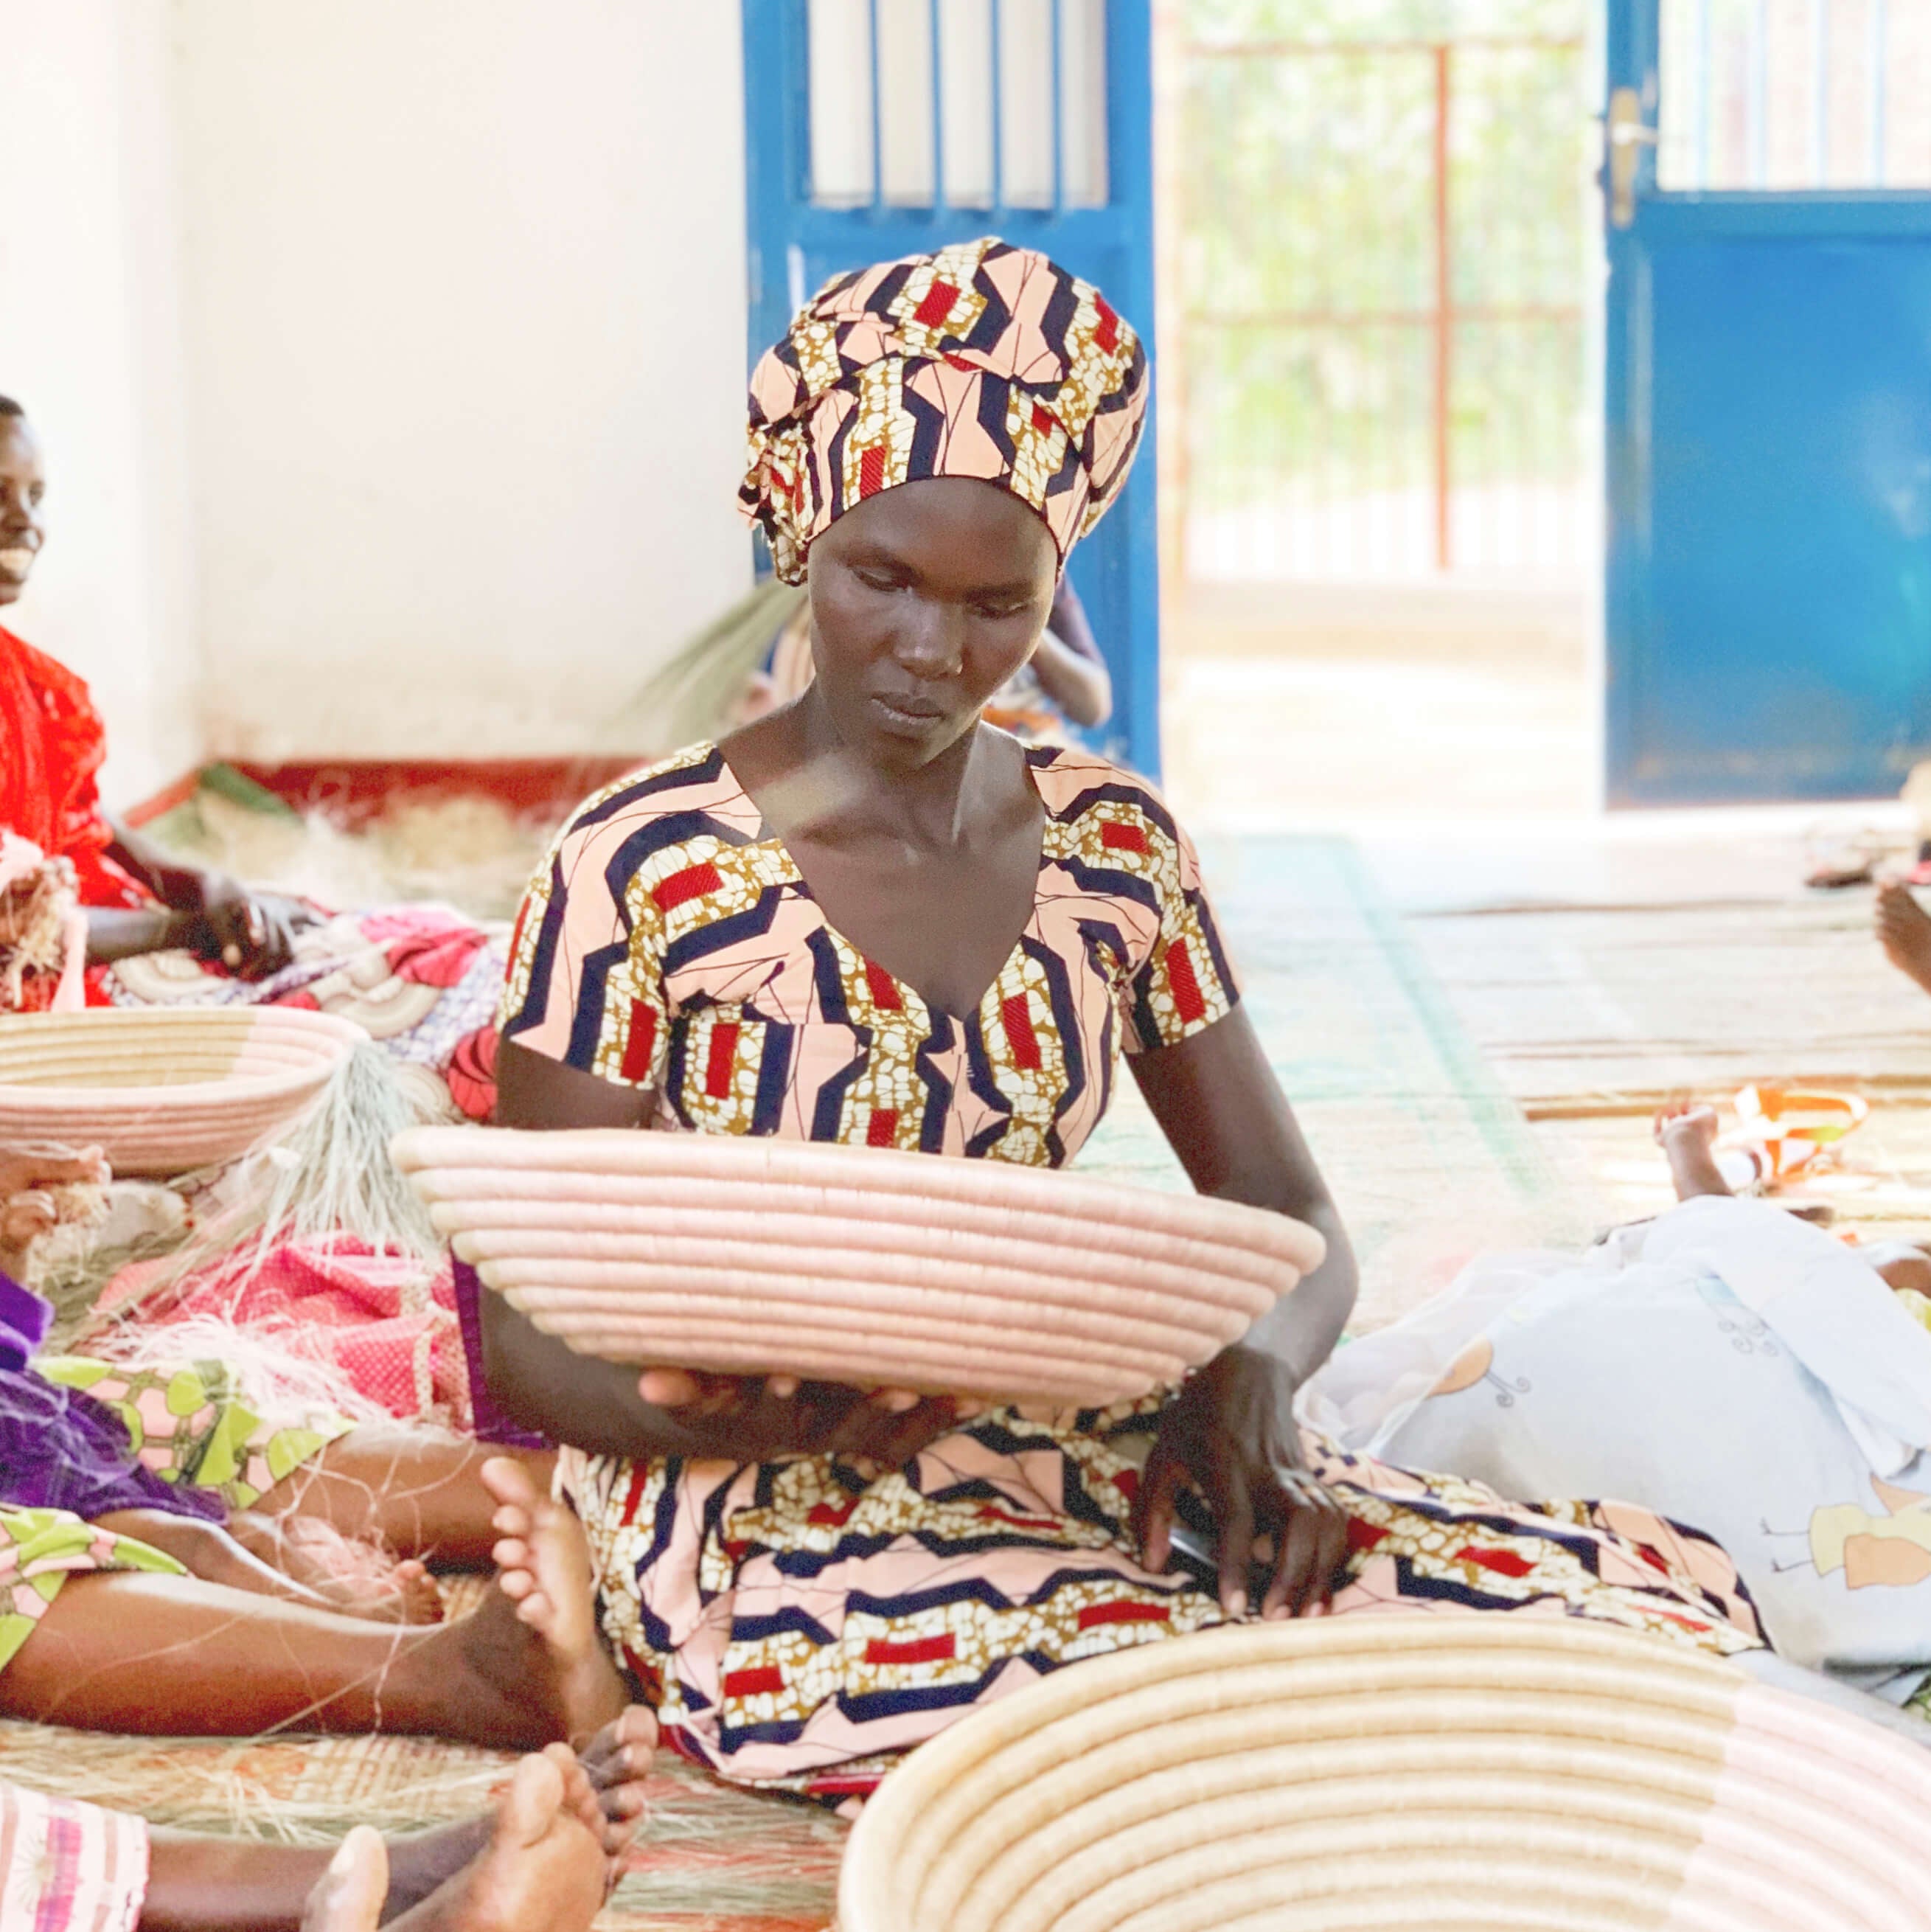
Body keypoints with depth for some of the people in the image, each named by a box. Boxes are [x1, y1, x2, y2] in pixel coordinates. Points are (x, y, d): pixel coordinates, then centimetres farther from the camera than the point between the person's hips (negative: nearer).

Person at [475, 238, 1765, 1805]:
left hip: (1072, 1448, 6)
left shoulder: (1117, 847, 6)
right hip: (767, 1523, -5)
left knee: (1674, 1606, -13)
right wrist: (738, 1419, -28)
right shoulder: (640, 874, -8)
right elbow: (531, 1337, -6)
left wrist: (1253, 1372, -14)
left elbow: (1290, 1221, 10)